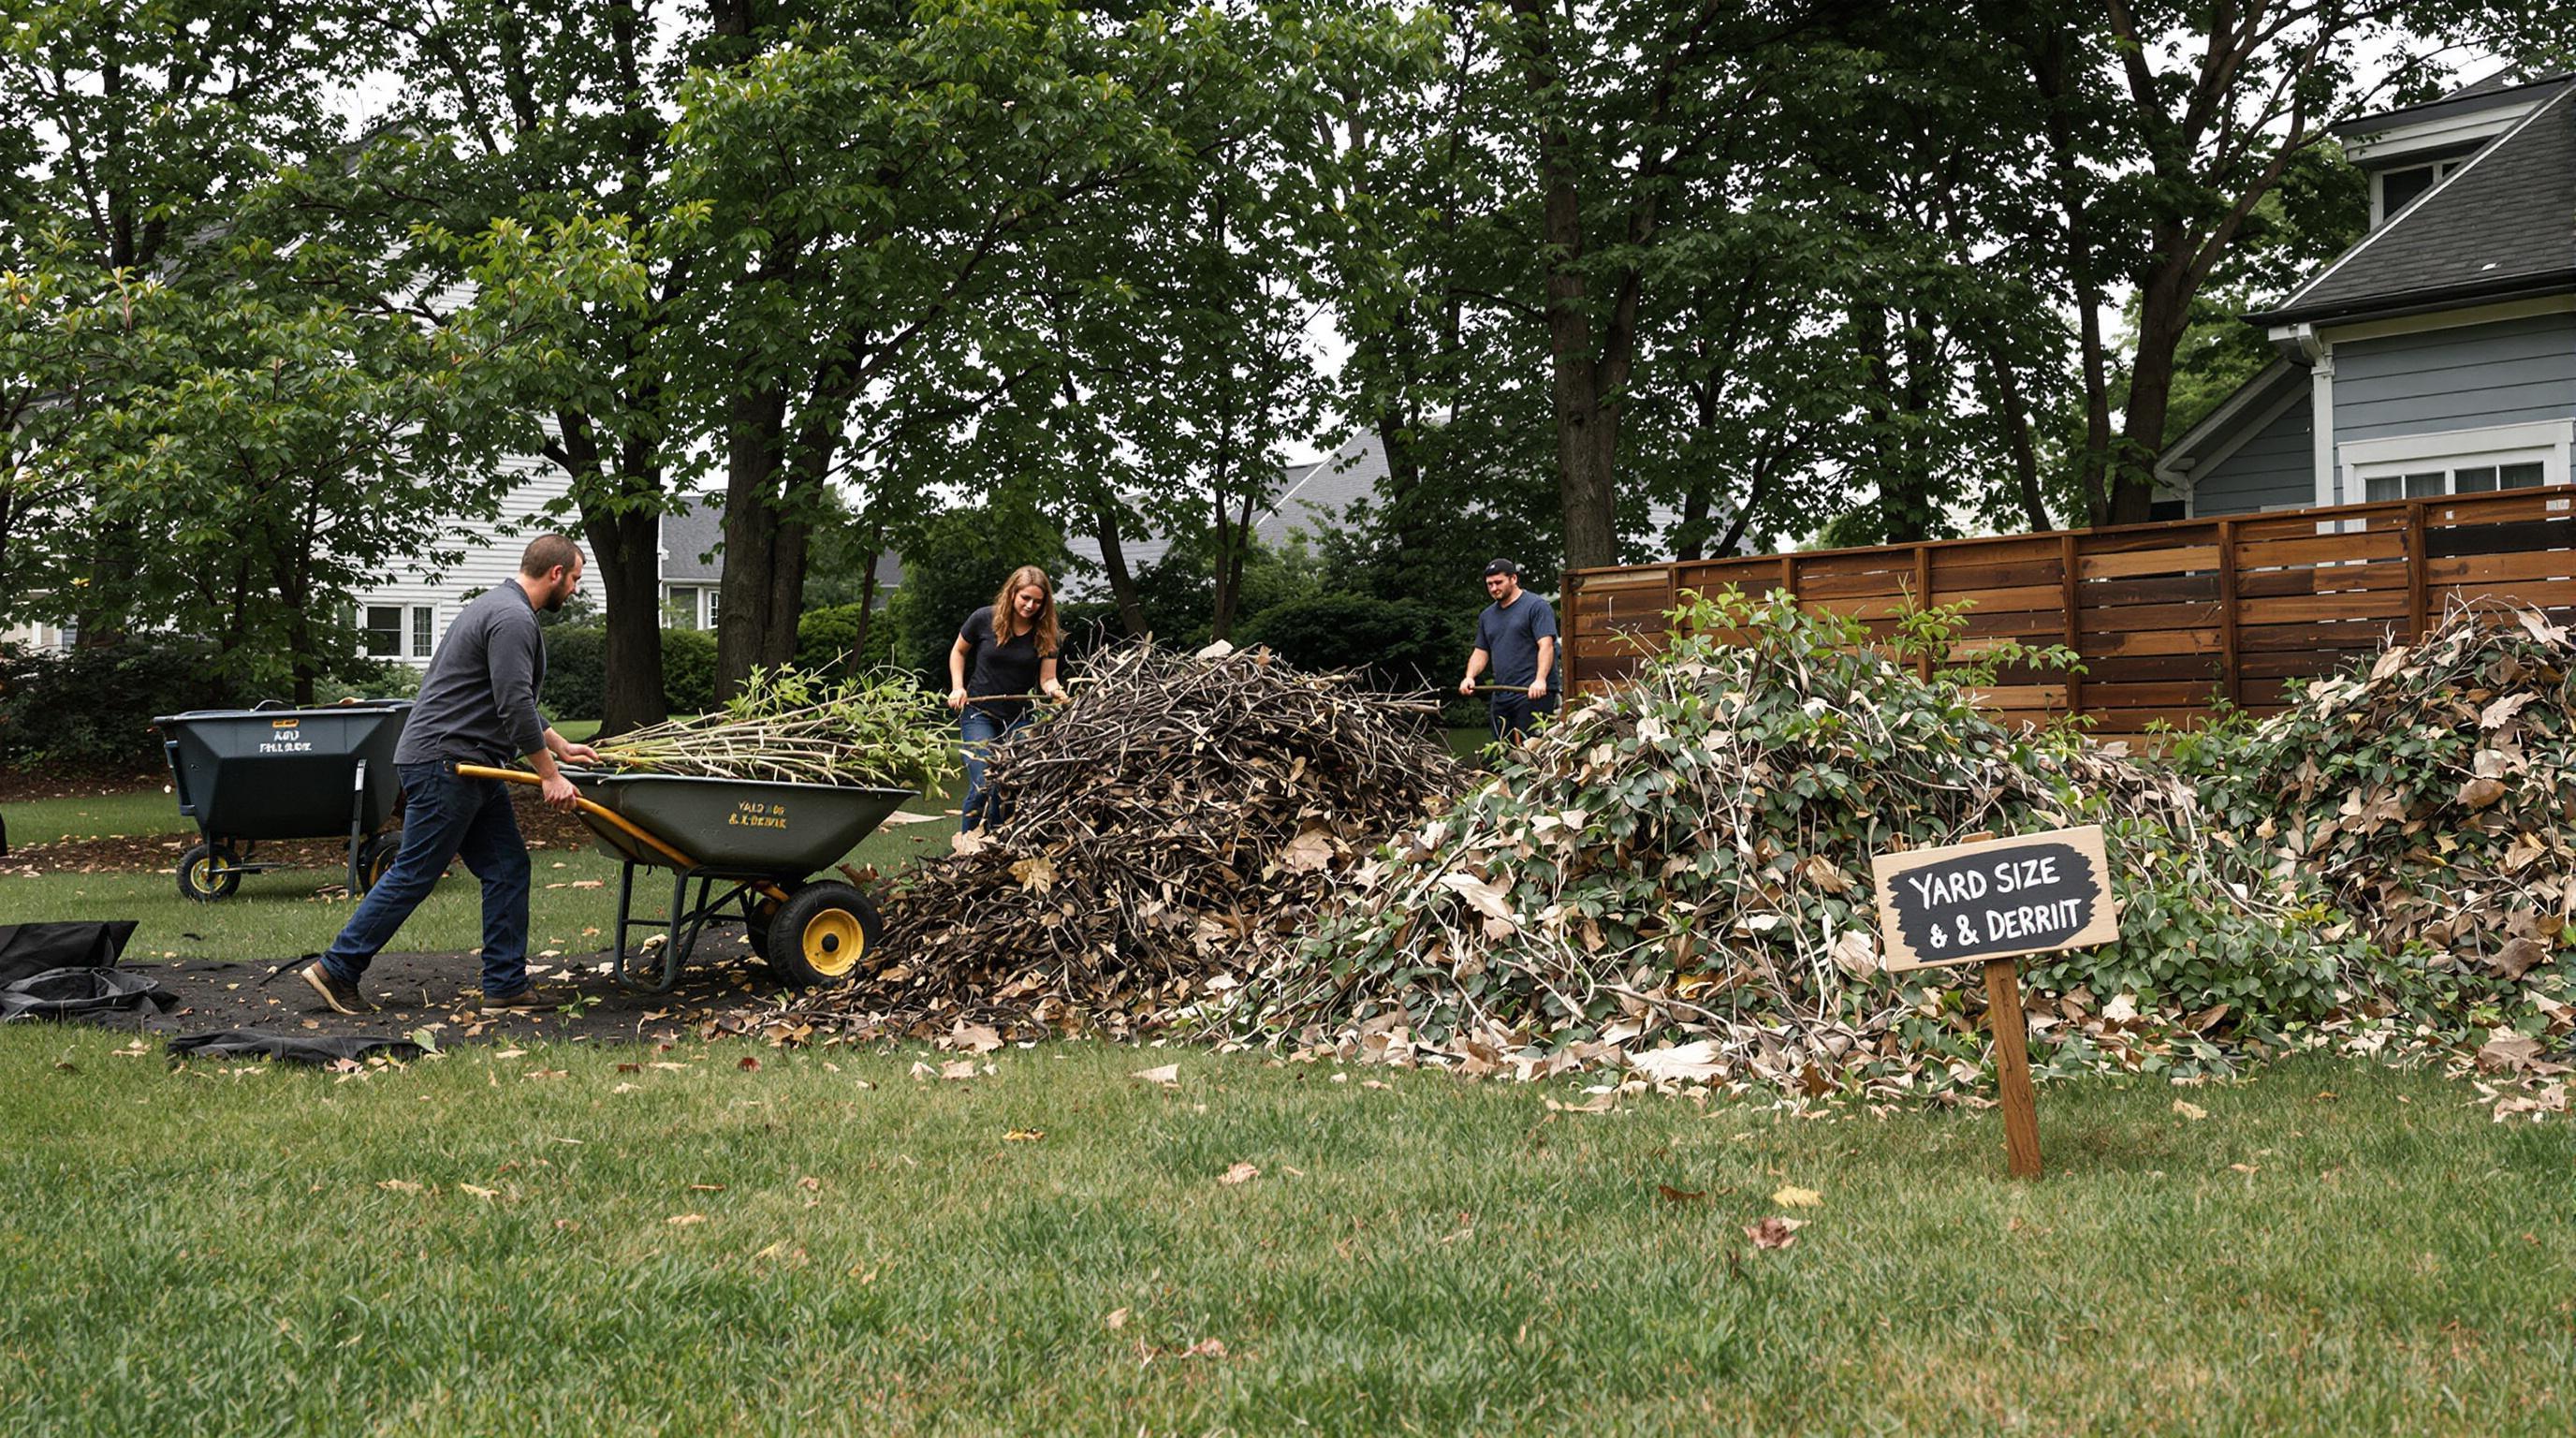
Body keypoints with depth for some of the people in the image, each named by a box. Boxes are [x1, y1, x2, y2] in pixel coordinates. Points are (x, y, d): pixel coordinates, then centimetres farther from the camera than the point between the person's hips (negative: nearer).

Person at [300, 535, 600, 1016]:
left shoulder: (502, 607, 19)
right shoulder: (513, 619, -16)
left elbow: (517, 702, 28)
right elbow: (515, 707, -22)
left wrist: (561, 746, 28)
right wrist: (549, 775, -16)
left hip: (470, 768, 11)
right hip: (444, 763, -11)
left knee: (506, 869, 6)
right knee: (415, 874, -4)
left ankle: (507, 986, 7)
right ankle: (337, 969, 5)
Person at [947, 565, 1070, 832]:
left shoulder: (1047, 635, -4)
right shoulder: (984, 620, -9)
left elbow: (1047, 678, -6)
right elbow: (958, 651, 8)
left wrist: (1054, 689, -29)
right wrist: (958, 687, -4)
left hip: (1018, 719, 3)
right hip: (978, 713, -3)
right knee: (983, 786, -15)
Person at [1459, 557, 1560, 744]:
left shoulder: (1536, 606, -1)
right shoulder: (1487, 616, 20)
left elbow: (1546, 645, -11)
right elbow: (1481, 653, 21)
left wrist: (1540, 680, -25)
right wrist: (1470, 677, 1)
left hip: (1532, 694, -7)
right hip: (1500, 698, 7)